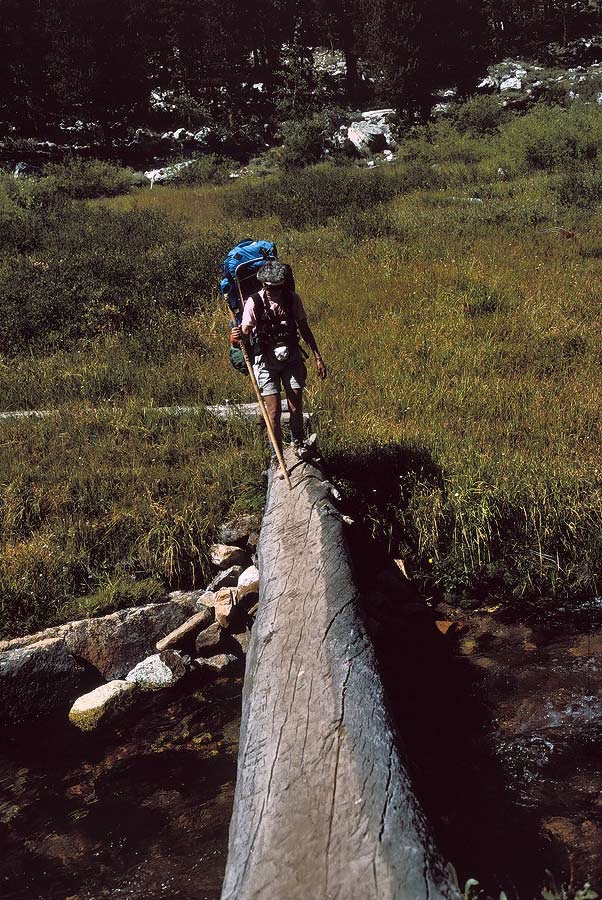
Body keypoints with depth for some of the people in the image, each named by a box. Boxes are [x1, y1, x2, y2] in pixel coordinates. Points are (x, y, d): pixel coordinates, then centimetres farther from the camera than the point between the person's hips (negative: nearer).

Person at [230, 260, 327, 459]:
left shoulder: (292, 298, -2)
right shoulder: (254, 302, -11)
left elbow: (304, 328, 6)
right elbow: (246, 330, -19)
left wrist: (318, 357, 4)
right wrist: (239, 335, -44)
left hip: (292, 358, 2)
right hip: (266, 360, -2)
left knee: (296, 407, 1)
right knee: (274, 410, -3)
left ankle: (297, 442, 29)